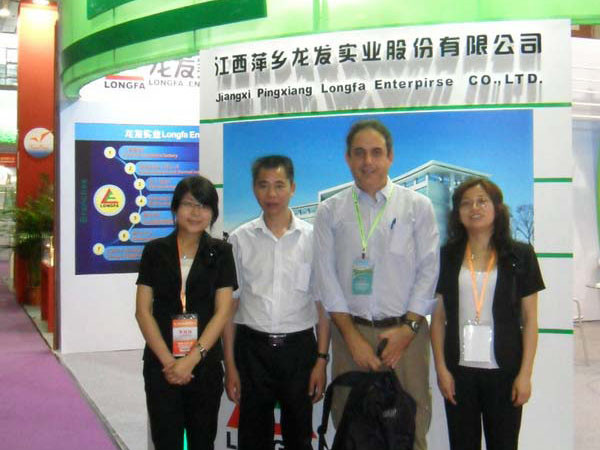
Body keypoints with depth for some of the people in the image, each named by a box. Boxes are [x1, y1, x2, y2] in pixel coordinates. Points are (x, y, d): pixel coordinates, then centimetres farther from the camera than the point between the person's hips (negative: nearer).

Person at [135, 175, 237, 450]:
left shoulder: (220, 252, 2)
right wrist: (167, 360, -10)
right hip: (161, 363, 0)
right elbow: (143, 310, -1)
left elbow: (223, 311, -3)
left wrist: (192, 358, -12)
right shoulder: (155, 251, 3)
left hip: (205, 363, 0)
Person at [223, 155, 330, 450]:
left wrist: (322, 359, -3)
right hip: (253, 348, 1)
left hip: (299, 348, 0)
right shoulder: (240, 239, 1)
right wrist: (230, 365, 1)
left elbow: (323, 303, 2)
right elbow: (229, 305, 3)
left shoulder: (313, 238, -1)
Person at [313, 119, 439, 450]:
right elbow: (327, 277, 1)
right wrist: (352, 336, -6)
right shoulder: (330, 211, 6)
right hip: (350, 331, 1)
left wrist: (408, 328, -8)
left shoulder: (417, 206, 5)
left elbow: (428, 271, 1)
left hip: (405, 332, -1)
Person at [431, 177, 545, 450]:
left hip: (504, 371, -1)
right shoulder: (447, 256, 5)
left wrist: (525, 373, -5)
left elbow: (530, 319, 0)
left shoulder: (520, 255, 1)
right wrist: (441, 368, -2)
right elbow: (438, 317, 4)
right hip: (459, 369, 1)